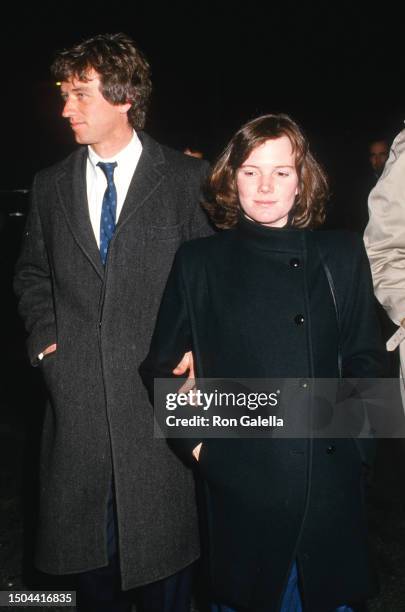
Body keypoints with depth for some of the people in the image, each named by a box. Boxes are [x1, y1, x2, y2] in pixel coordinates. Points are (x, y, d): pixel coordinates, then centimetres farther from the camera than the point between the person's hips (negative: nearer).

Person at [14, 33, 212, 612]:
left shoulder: (188, 179, -3)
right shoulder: (50, 185, 8)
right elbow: (32, 272, 17)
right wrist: (43, 331, 3)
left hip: (159, 385, -3)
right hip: (77, 388, 3)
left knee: (164, 530, 12)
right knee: (85, 531, 16)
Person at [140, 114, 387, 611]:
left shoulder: (342, 254, 5)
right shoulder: (199, 262, 1)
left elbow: (365, 357, 10)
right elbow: (159, 366, 5)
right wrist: (195, 441, -2)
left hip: (330, 482, 2)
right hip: (239, 482, -1)